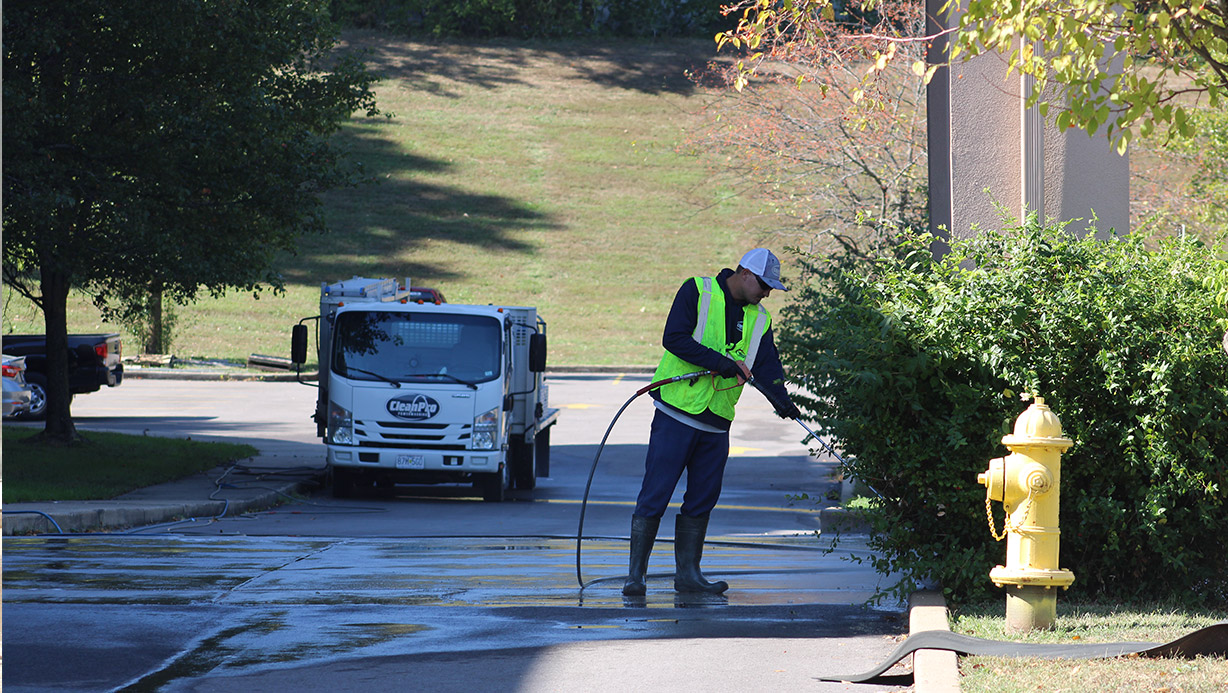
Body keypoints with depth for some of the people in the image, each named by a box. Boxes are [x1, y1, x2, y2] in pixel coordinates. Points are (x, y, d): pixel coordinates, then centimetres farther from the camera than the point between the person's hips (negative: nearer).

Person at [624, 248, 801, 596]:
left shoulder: (759, 320, 11)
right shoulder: (697, 292, -5)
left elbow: (767, 366, 1)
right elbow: (674, 338, -16)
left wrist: (782, 399, -19)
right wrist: (721, 362, -23)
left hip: (716, 423, 6)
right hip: (676, 413, -6)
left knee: (702, 499, 9)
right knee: (655, 494, -7)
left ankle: (688, 573, 18)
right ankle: (636, 573, -3)